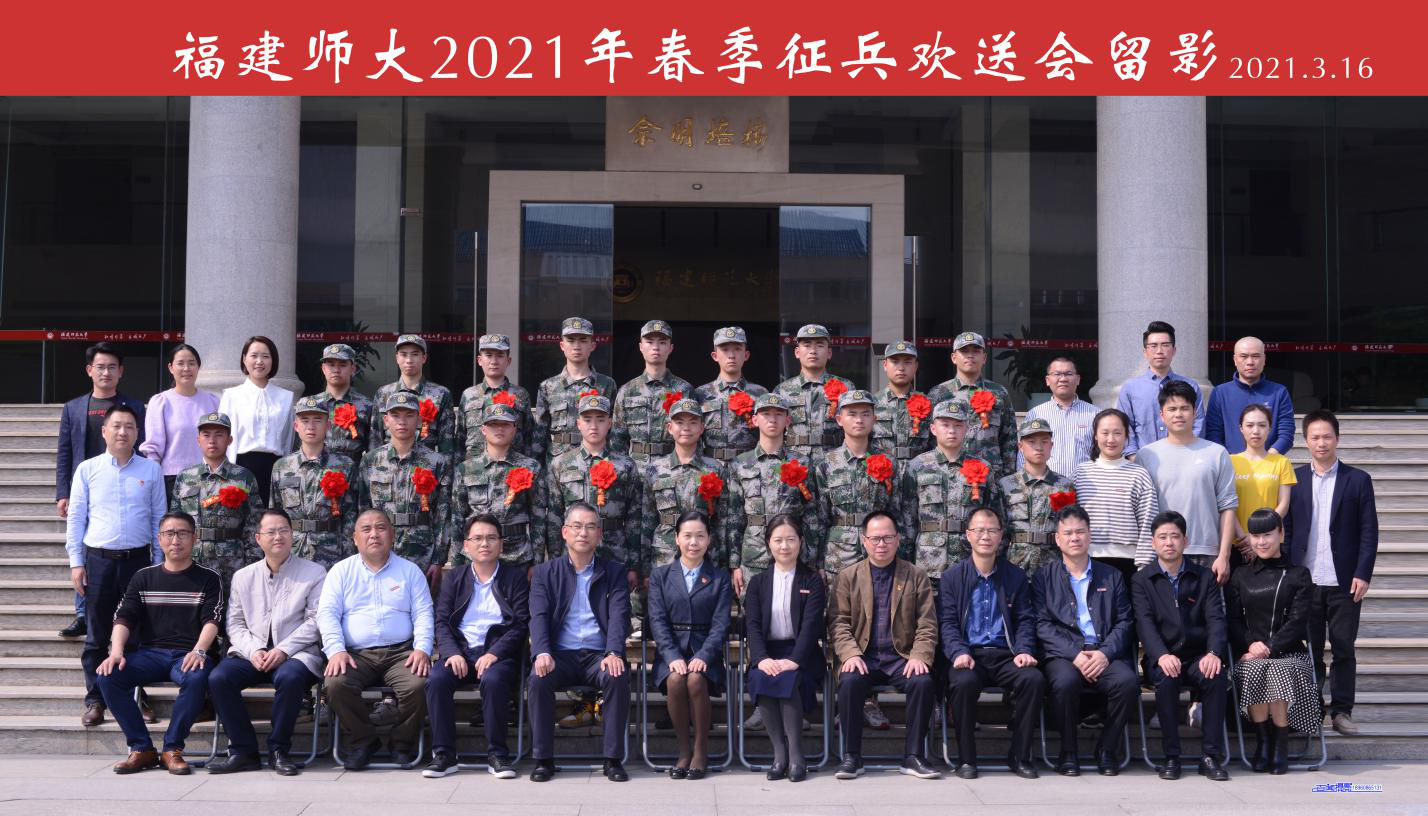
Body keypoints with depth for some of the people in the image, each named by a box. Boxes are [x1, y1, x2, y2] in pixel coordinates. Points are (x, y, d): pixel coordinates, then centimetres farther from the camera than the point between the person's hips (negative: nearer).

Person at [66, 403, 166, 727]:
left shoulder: (151, 470, 5)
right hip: (98, 560, 0)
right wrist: (76, 562, 0)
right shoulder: (87, 470, 3)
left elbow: (159, 518, 7)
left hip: (138, 559, 0)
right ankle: (95, 700, 11)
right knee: (96, 636, 4)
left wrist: (158, 563, 4)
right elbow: (75, 518, 5)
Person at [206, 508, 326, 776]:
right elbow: (235, 623, 12)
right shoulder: (243, 577, 18)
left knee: (290, 677, -37)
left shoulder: (314, 573, 7)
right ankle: (243, 751, -15)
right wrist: (253, 650, -7)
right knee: (218, 678, -25)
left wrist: (284, 649, -14)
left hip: (296, 653, -3)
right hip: (252, 652, 3)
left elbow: (315, 621, -2)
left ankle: (278, 750, -18)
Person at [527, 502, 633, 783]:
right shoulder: (545, 573, 13)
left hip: (599, 654, 0)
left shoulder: (614, 572, 13)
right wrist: (542, 653, -20)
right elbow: (539, 616, 0)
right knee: (538, 679, -31)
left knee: (618, 679, -32)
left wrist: (613, 653, -20)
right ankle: (543, 759, -18)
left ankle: (614, 759, -21)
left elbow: (619, 615, -1)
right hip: (560, 654, 0)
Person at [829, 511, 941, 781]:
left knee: (923, 682, -30)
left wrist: (919, 656, -11)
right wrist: (850, 654, -13)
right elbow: (838, 622, 4)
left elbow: (927, 624, 6)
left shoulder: (917, 576, 10)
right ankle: (851, 757, -19)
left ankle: (913, 756, -17)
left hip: (902, 658, 0)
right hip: (863, 658, 0)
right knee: (850, 682, -32)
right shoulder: (847, 577, 11)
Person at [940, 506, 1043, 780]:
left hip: (1005, 655, 2)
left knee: (1034, 679, -29)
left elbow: (1025, 620, 11)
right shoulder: (952, 577, 10)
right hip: (969, 654, -2)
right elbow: (947, 622, 2)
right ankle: (966, 758, -19)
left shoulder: (1016, 576, 15)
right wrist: (959, 652, -16)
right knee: (964, 682, -35)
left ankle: (1020, 755, -13)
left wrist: (1024, 650, -8)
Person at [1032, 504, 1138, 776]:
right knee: (1065, 681, -35)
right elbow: (1043, 625, 2)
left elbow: (1124, 622, 11)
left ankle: (1106, 749, -8)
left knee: (1128, 680, -29)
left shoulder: (1111, 576, 20)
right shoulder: (1045, 578, 13)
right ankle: (1068, 752, -13)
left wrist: (1105, 653, -9)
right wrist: (1075, 654, -14)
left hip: (1105, 655, 2)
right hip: (1063, 655, -2)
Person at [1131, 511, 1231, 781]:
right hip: (1163, 658, -1)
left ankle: (1211, 755, -22)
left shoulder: (1204, 577, 13)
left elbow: (1215, 619, 1)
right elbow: (1145, 623, -6)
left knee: (1216, 676, -31)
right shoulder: (1142, 580, 8)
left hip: (1198, 656, 1)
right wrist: (1161, 655, -25)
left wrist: (1214, 652, -19)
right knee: (1166, 678, -34)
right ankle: (1171, 756, -22)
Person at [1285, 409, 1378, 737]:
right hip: (1305, 581, 1)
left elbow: (1369, 531, 1)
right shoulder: (1293, 480, 7)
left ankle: (1342, 712, 12)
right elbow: (1285, 530, 6)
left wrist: (1363, 574, -7)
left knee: (1344, 650, 4)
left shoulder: (1358, 480, 4)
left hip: (1344, 583, -1)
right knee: (1310, 650, 7)